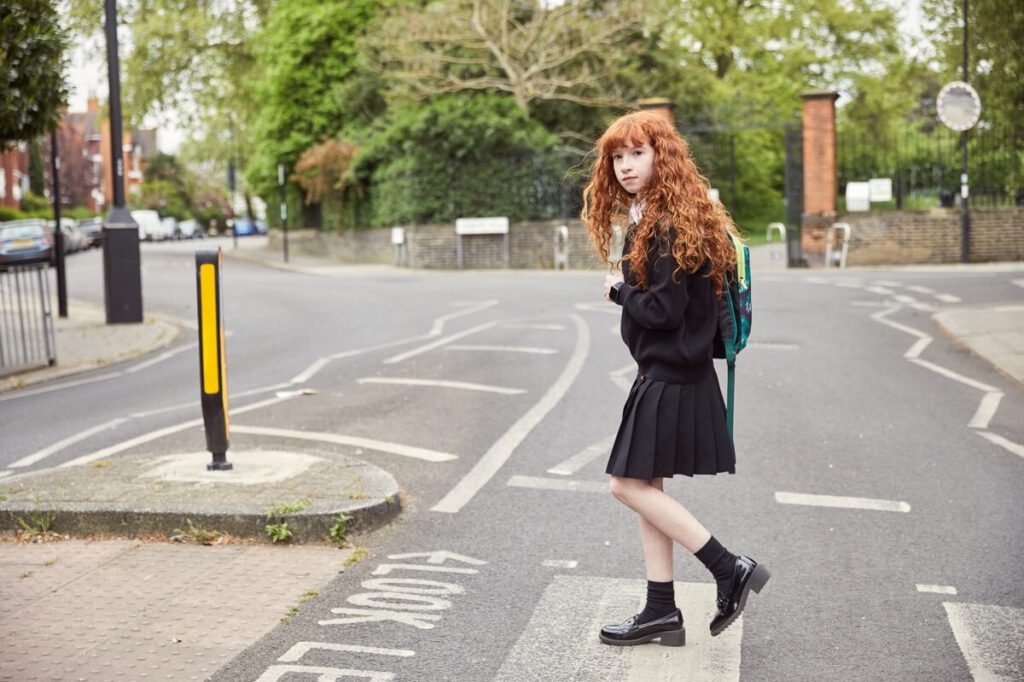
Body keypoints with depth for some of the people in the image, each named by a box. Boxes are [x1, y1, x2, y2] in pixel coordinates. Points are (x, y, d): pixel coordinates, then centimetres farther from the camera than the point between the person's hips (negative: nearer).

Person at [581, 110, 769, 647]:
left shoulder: (667, 227, -18)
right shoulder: (648, 219, 13)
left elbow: (664, 309, -21)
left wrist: (618, 291, -7)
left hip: (670, 377, -10)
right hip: (665, 373, 10)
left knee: (629, 484, -5)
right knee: (645, 488, 12)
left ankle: (731, 570, 1)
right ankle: (661, 611, 18)